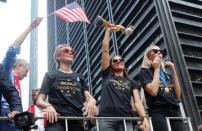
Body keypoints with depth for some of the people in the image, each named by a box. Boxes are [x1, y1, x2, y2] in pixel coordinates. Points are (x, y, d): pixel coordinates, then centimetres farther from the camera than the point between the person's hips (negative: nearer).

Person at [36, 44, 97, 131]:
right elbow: (39, 101, 7)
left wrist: (91, 102, -15)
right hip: (56, 121, -4)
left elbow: (89, 97, 11)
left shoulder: (79, 78, 23)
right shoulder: (50, 75, 14)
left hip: (76, 122, 4)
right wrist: (48, 106, -17)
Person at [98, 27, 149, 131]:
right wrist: (108, 30, 20)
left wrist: (144, 118, -9)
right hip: (106, 119, -1)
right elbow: (105, 50, 15)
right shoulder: (107, 75, 19)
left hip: (126, 120, 1)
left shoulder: (132, 82, 22)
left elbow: (137, 101, 8)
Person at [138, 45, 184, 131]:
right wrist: (156, 69, -3)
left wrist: (173, 71, 5)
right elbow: (153, 91, -14)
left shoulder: (167, 70, 16)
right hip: (158, 112, -4)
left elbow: (178, 95, 10)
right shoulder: (145, 71, 4)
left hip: (175, 111, 5)